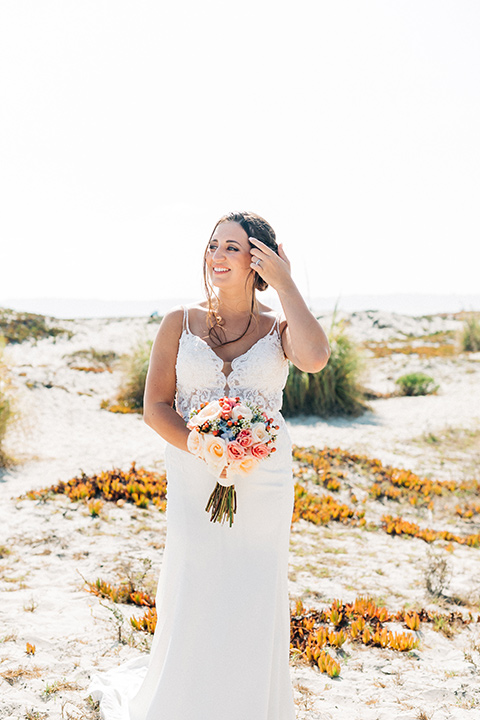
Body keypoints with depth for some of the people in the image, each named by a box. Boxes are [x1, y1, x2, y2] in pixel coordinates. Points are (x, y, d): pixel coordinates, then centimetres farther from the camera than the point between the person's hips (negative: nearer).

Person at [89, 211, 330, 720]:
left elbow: (314, 358, -24)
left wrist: (285, 284, -15)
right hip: (194, 482, 0)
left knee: (255, 604, 9)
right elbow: (155, 408, -2)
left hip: (264, 484, 0)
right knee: (193, 600, 5)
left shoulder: (278, 328, 0)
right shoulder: (180, 323, 1)